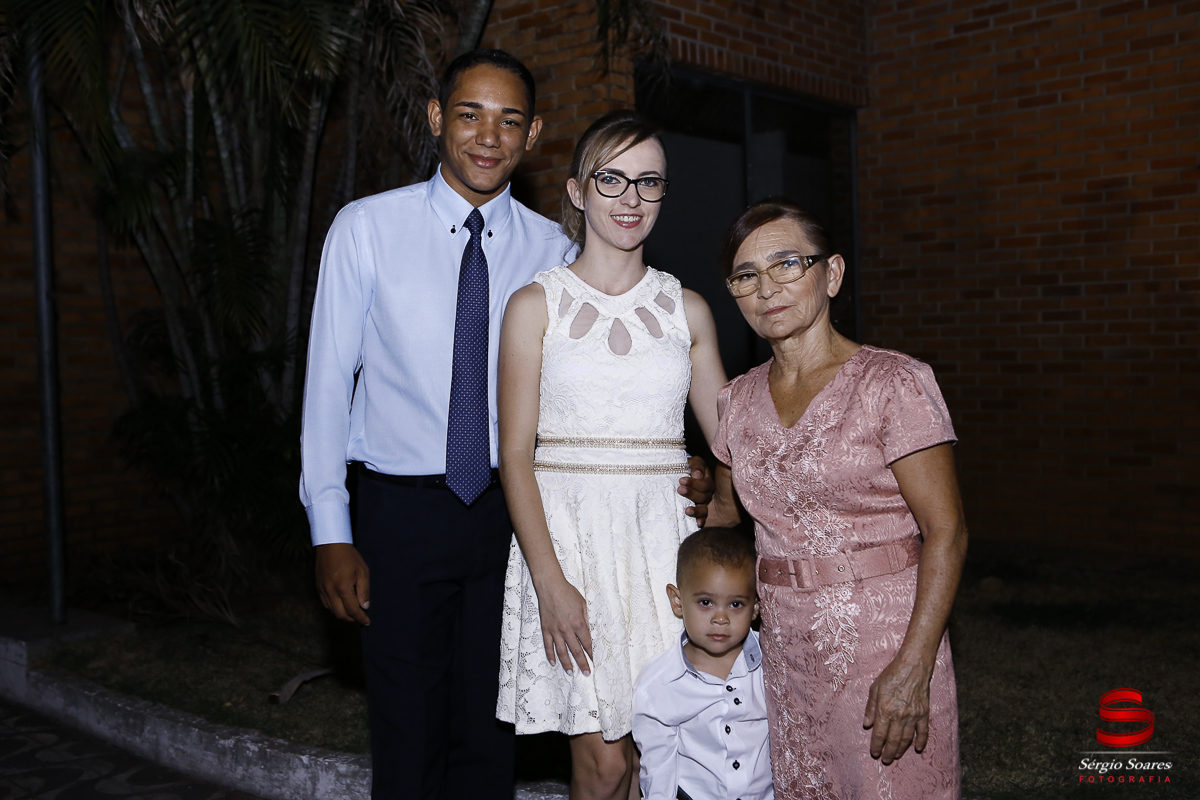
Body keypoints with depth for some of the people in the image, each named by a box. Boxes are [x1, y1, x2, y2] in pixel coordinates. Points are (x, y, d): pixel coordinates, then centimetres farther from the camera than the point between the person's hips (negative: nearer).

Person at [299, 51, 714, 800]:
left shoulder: (553, 251, 1)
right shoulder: (368, 228, -3)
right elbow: (329, 379, -2)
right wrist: (332, 534, -6)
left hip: (511, 510, 2)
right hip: (403, 511, -1)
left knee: (490, 737, 13)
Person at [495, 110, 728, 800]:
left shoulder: (687, 309, 9)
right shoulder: (537, 305, 0)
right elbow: (516, 453, -4)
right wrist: (550, 580, -12)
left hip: (663, 535, 3)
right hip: (569, 531, -2)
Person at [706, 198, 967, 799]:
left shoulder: (893, 383, -12)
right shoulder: (740, 399, 5)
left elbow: (946, 532, -14)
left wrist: (912, 669, -20)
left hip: (883, 638, -5)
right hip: (783, 645, 5)